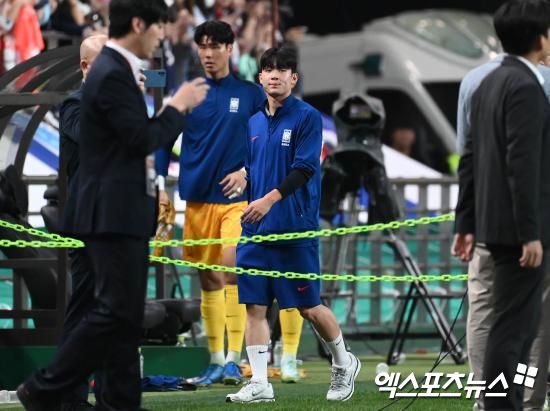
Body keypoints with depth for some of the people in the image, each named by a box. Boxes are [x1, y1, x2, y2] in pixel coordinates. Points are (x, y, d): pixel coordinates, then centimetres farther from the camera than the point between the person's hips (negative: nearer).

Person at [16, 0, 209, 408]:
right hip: (115, 213, -11)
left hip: (123, 211, 11)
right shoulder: (112, 75, -17)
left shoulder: (117, 70, 15)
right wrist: (178, 106, -7)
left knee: (127, 313, 9)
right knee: (115, 311, -9)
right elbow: (142, 139, -19)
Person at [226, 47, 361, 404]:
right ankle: (259, 383, 0)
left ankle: (344, 363, 24)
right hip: (255, 228, 5)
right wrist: (247, 207, 13)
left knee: (308, 306, 2)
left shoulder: (307, 117, -5)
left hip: (295, 228, -5)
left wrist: (271, 198, -25)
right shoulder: (254, 122, 13)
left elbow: (305, 168, -15)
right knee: (254, 305, -1)